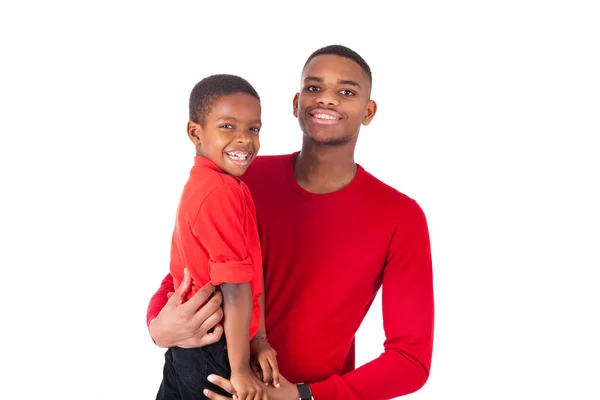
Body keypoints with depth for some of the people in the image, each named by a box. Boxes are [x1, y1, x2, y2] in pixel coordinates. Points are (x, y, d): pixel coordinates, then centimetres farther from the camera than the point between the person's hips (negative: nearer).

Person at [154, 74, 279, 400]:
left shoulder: (202, 184, 6)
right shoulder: (222, 191, -23)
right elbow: (235, 286, -22)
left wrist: (258, 340, 2)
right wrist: (240, 370, -18)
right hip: (215, 352, -9)